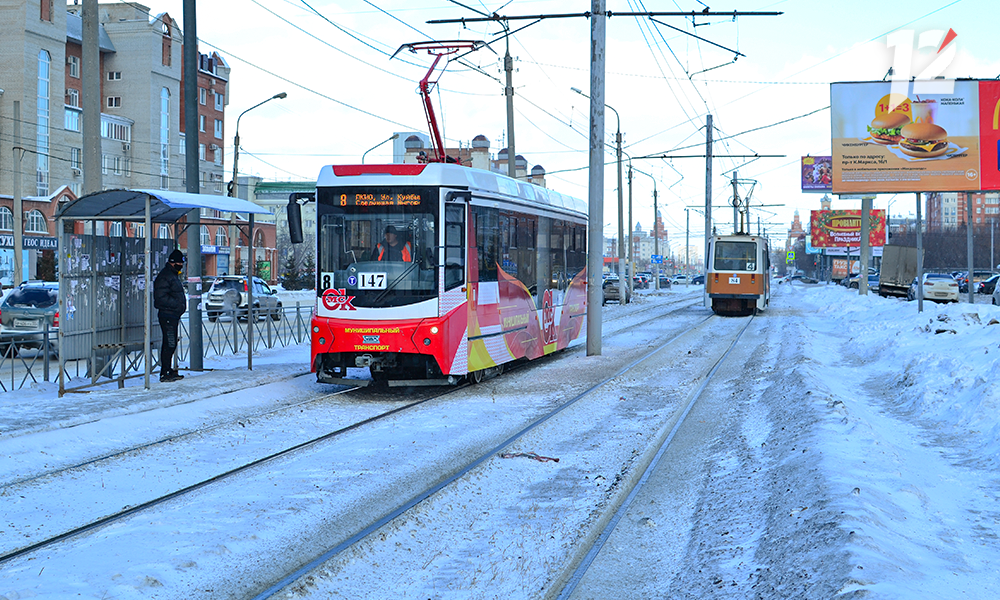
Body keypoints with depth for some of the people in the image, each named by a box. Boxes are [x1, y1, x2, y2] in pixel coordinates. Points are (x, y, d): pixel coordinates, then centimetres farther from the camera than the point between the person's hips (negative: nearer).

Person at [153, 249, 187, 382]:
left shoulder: (173, 275, 20)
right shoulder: (164, 277, -13)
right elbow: (161, 298, -20)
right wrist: (177, 305, -21)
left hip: (173, 315, 10)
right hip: (167, 315, -10)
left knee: (171, 344, 13)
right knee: (169, 344, -11)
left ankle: (169, 370, 20)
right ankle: (165, 373, -9)